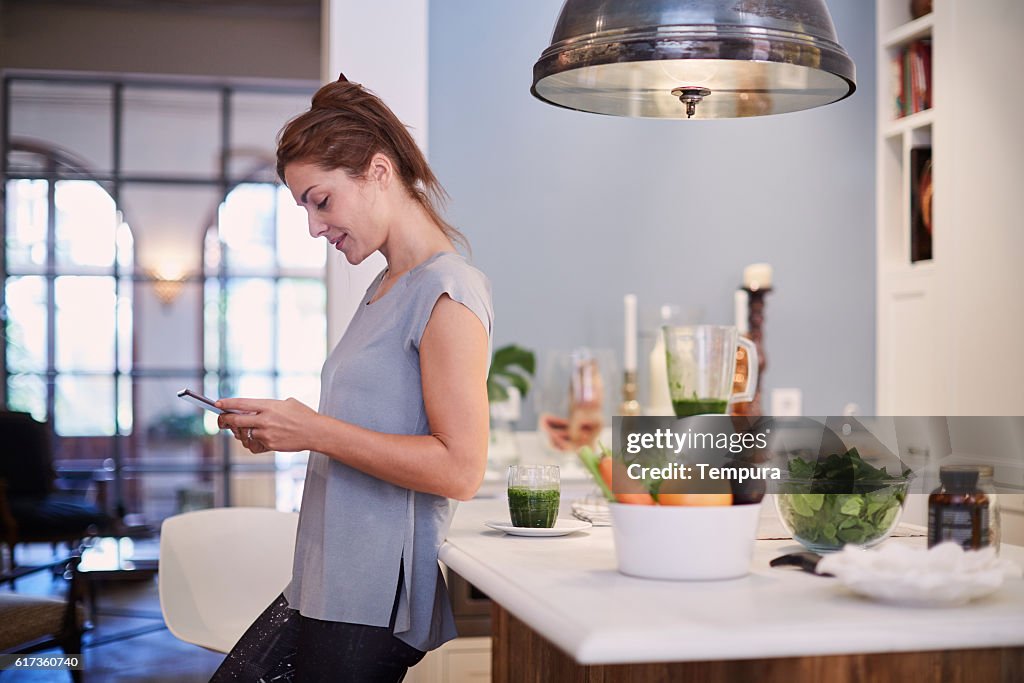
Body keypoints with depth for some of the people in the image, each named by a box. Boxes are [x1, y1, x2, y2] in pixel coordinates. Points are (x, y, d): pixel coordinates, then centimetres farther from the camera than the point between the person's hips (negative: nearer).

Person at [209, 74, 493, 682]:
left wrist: (317, 431, -19)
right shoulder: (387, 287, 16)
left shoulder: (447, 291, -13)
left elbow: (460, 469, -21)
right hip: (327, 586, 9)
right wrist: (281, 432, 5)